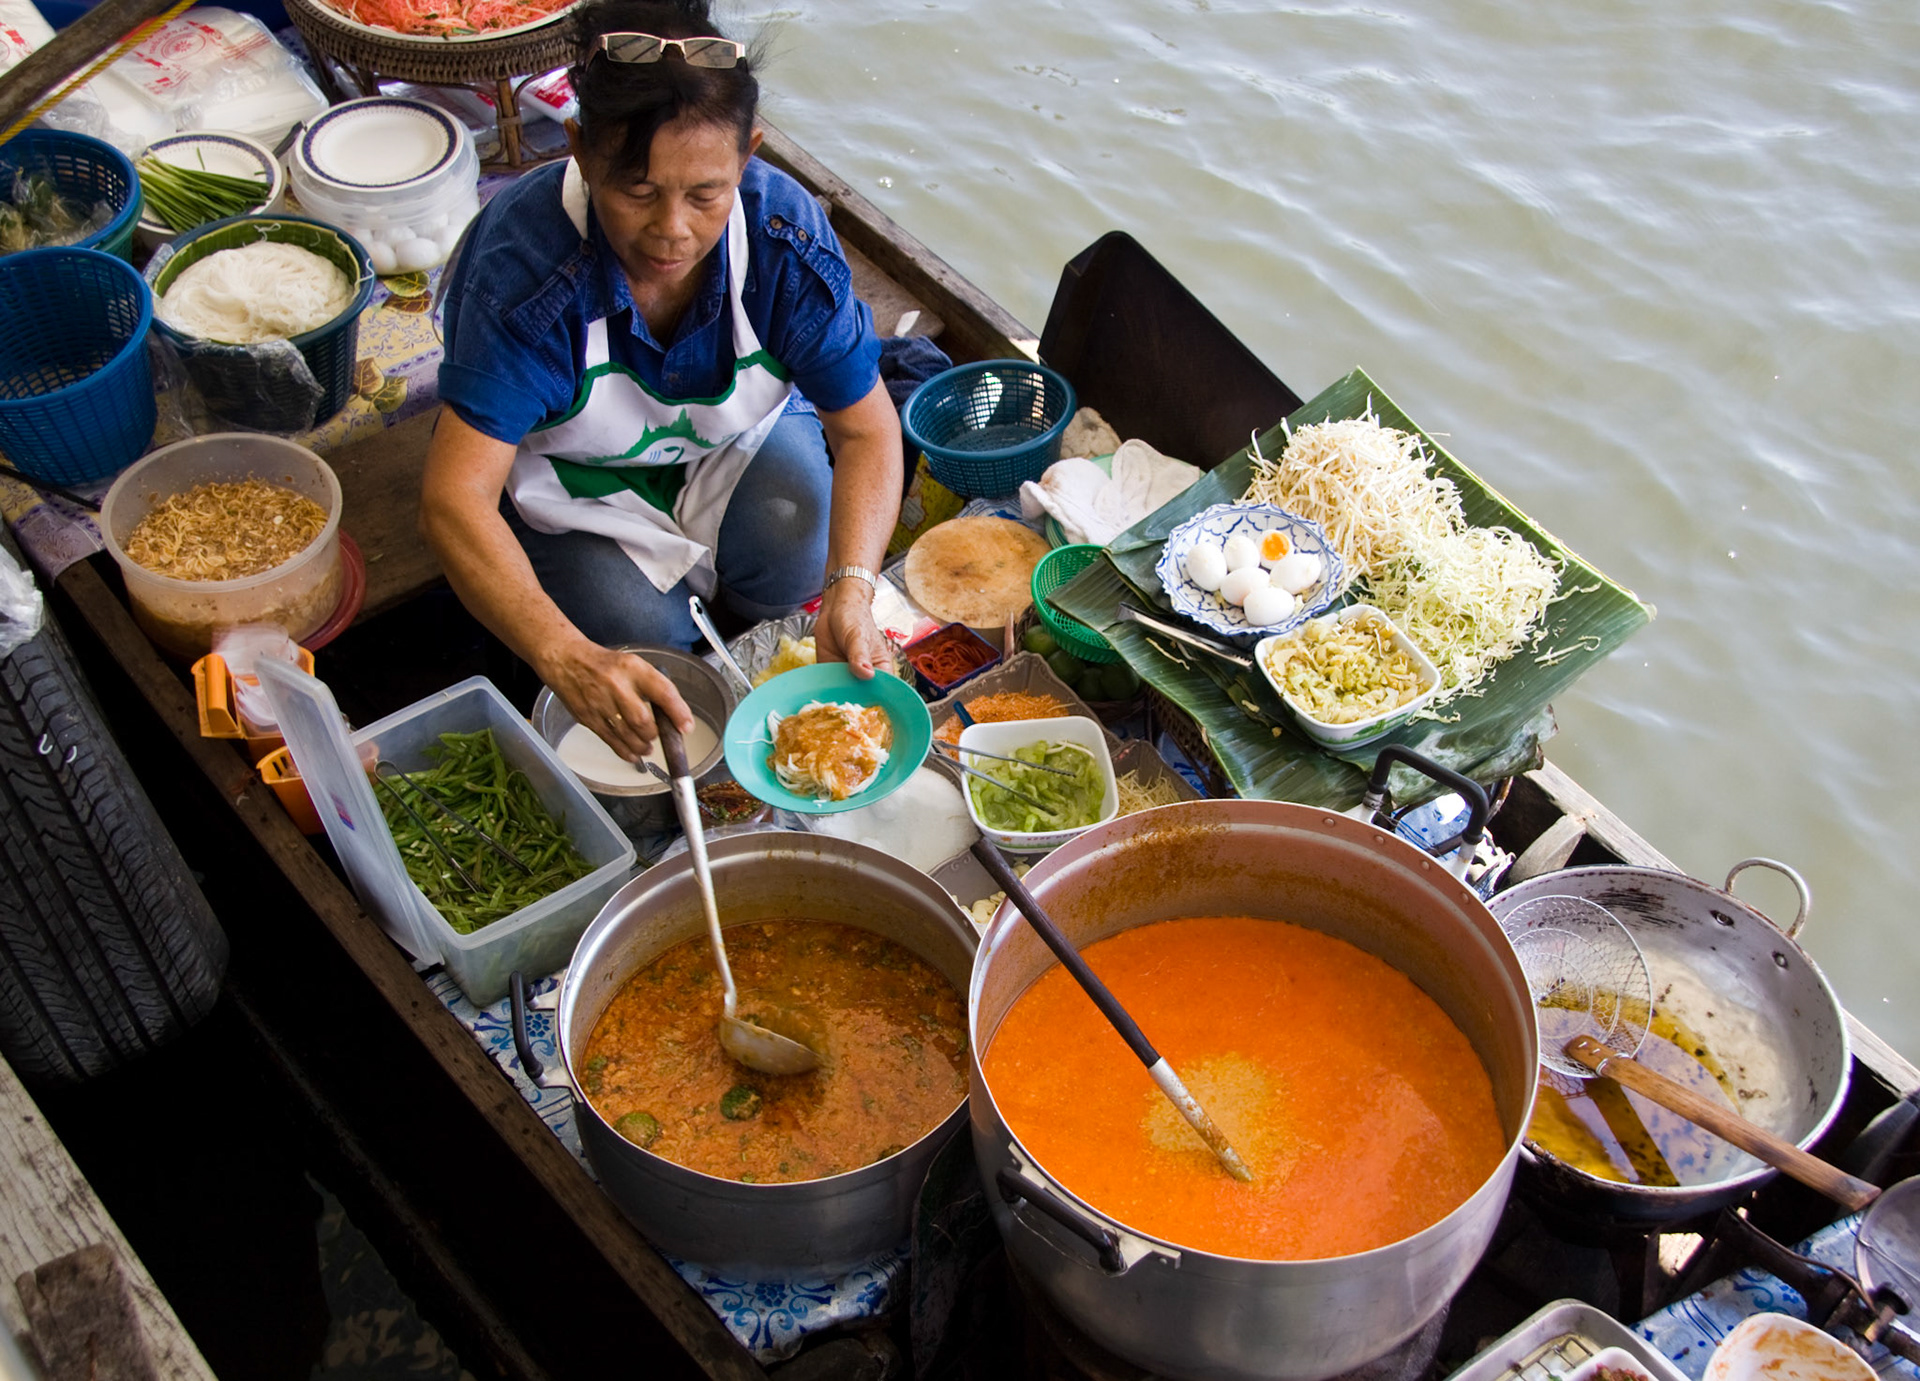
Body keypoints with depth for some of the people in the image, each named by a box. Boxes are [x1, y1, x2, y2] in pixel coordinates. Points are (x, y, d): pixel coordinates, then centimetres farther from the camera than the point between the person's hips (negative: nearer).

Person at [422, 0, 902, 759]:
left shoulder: (787, 236, -28)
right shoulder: (523, 264, -36)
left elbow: (866, 432, -21)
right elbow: (454, 498, -41)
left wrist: (851, 588, -41)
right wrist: (566, 659, -58)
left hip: (741, 441, 2)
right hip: (575, 480, -2)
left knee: (796, 571, -25)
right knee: (644, 636, -23)